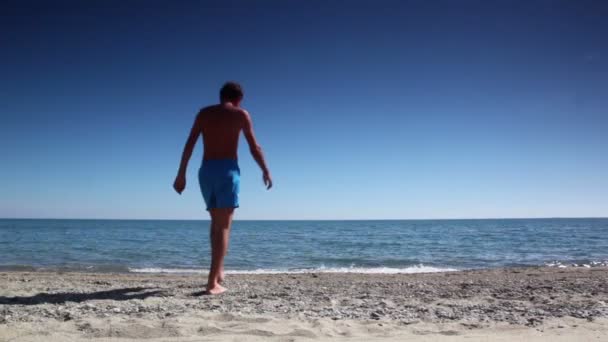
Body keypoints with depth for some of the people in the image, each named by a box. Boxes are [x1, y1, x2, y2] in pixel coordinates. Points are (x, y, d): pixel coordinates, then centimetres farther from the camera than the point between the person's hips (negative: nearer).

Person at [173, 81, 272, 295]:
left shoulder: (204, 113, 14)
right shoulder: (241, 114, 5)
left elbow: (189, 144, 5)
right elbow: (254, 147, 2)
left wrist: (181, 174, 5)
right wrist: (266, 171, 15)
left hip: (206, 171, 4)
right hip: (227, 170, -4)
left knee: (216, 222, 20)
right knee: (223, 226, -6)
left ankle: (218, 271, 24)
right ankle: (213, 282, -13)